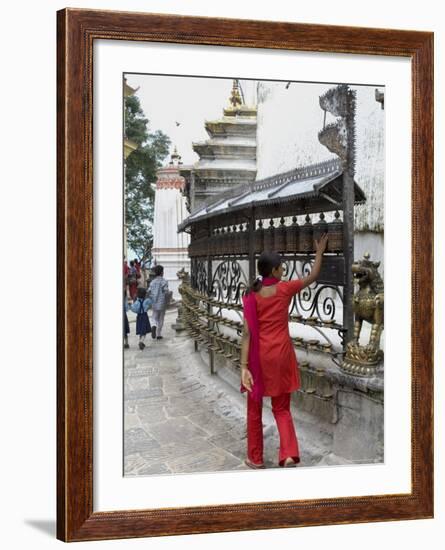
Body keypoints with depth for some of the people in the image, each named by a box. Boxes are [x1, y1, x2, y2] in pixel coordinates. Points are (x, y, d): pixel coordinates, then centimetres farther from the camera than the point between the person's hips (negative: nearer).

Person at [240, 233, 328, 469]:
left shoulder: (251, 296, -6)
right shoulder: (285, 289, -6)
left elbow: (247, 334, -11)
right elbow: (313, 276, 10)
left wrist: (244, 366, -12)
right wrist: (319, 252, 23)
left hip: (259, 355, 0)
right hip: (281, 354, 0)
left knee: (255, 408, 15)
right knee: (281, 408, 15)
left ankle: (255, 458, 22)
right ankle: (289, 454, -2)